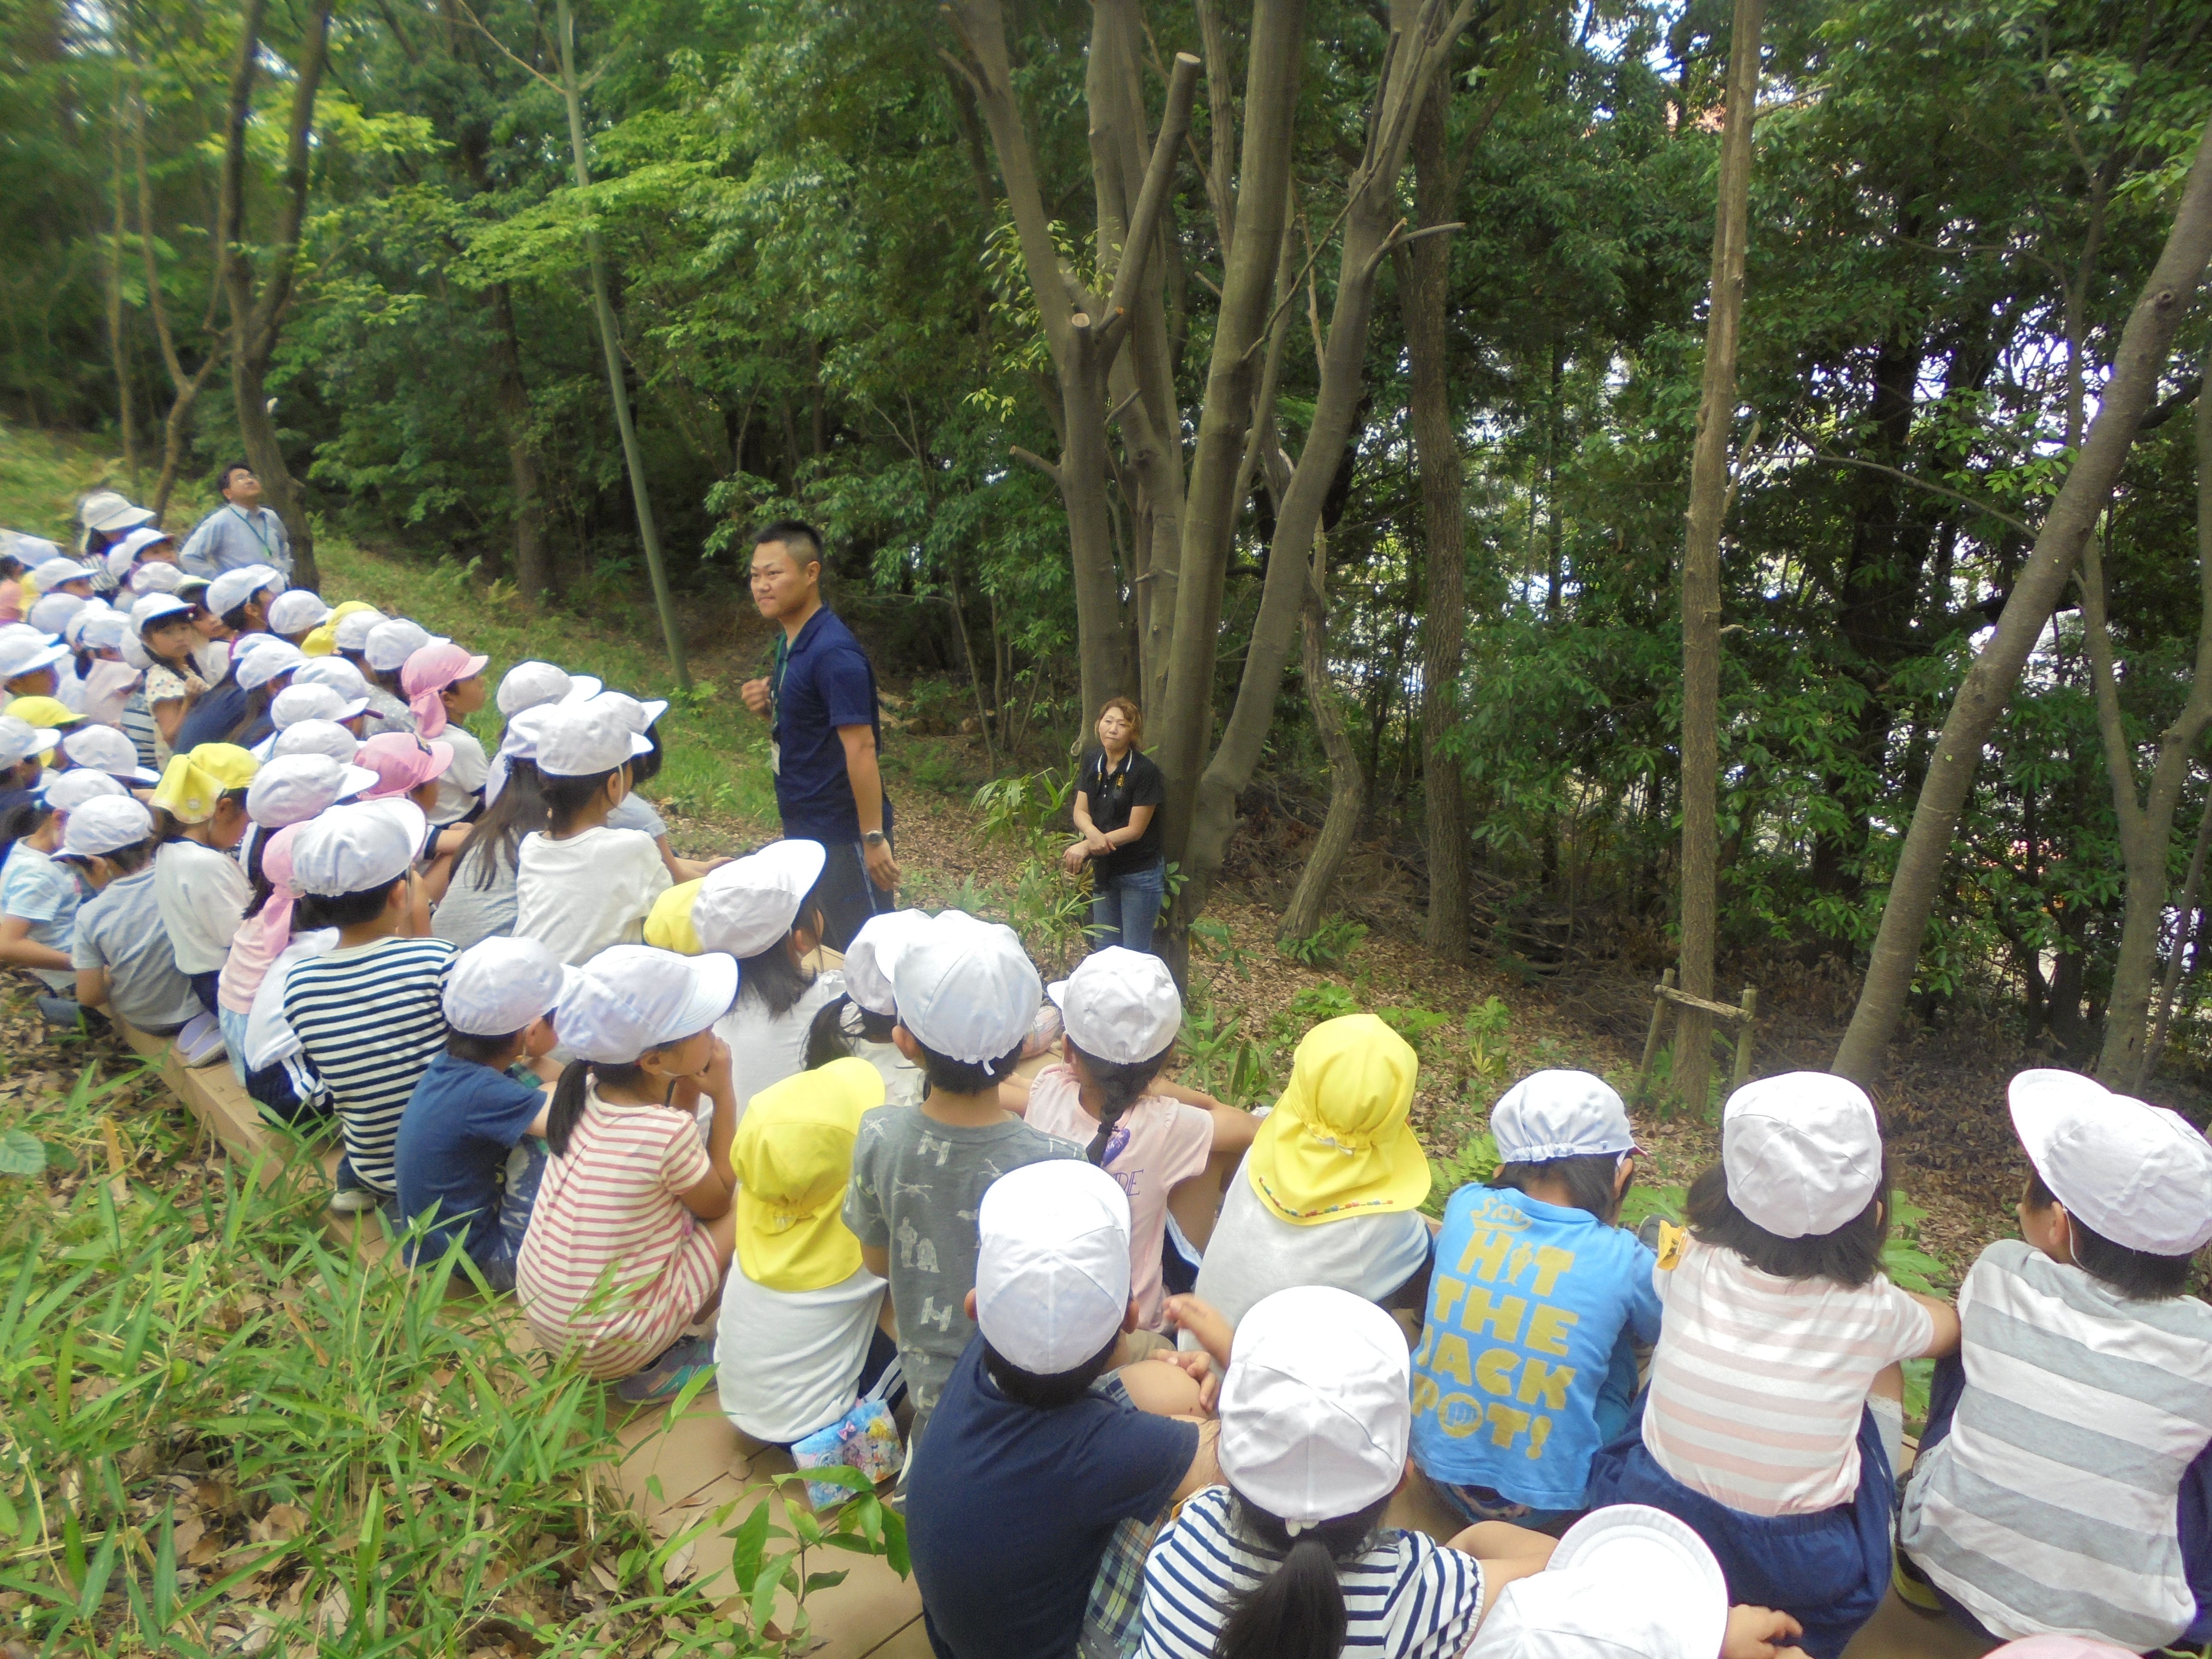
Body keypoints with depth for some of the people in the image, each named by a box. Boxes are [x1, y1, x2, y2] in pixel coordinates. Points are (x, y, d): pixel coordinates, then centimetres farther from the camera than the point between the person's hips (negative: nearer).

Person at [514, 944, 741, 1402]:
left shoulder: (585, 1093, -6)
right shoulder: (668, 1130, -27)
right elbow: (717, 1202, -6)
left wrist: (688, 1088, -2)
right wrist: (724, 1096, -8)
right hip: (608, 1347, -7)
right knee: (748, 1208, -2)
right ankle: (656, 1369, 7)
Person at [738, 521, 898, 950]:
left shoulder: (833, 652, -20)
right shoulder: (790, 643, 8)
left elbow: (860, 747, -22)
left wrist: (874, 838, -23)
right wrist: (770, 704, -2)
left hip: (844, 835, -9)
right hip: (805, 830, 10)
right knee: (820, 949, 19)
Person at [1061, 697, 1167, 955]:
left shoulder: (1145, 772, -18)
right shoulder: (1092, 763, 1)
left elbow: (1135, 829, -18)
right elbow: (1081, 811, -1)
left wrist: (1085, 847, -22)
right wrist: (1092, 833, -24)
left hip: (1140, 874, -6)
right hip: (1104, 871, 6)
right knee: (1103, 950, 16)